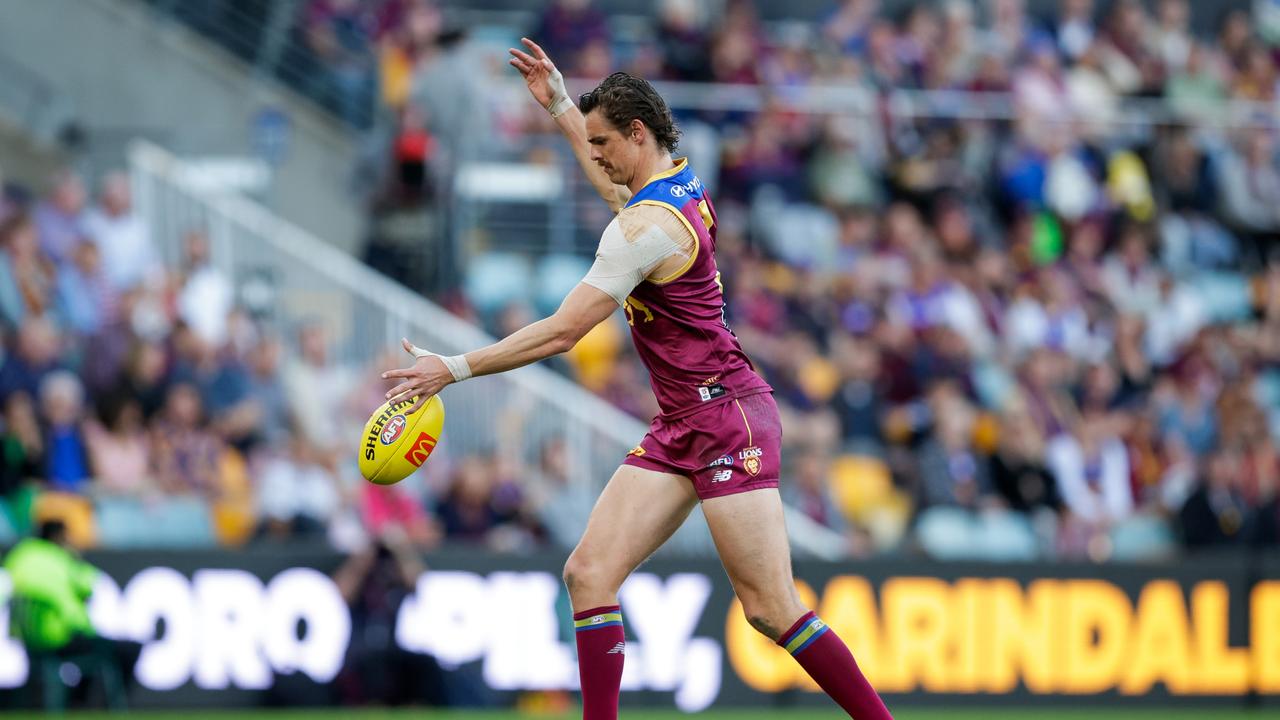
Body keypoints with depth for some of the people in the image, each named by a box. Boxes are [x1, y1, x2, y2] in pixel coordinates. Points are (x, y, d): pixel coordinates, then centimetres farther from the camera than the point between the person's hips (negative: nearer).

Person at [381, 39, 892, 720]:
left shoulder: (646, 228, -19)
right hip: (679, 429, 10)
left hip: (727, 417, -10)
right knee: (589, 573, -2)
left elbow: (562, 332, -20)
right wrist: (559, 104, 38)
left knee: (771, 608, -11)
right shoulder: (682, 182, 9)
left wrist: (454, 368, -14)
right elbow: (612, 180, 37)